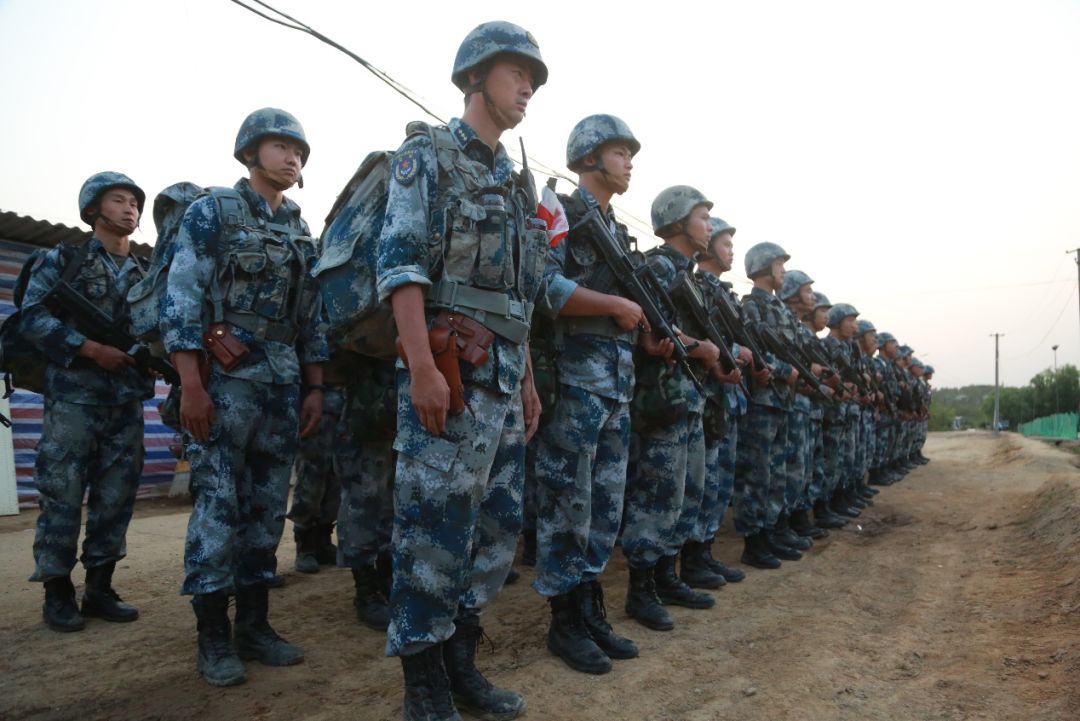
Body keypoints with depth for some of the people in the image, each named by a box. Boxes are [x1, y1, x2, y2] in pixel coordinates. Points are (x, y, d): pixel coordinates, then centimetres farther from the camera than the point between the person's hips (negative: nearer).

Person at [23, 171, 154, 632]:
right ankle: (58, 595, 9)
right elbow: (33, 318, -6)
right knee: (62, 495, -2)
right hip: (73, 397, -4)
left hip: (127, 403, 5)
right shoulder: (61, 260, 4)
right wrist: (91, 349, -15)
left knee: (115, 496, 5)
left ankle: (99, 589, 15)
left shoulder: (144, 276, 17)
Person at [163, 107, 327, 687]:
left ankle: (254, 624, 18)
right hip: (226, 379, -5)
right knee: (218, 504, -4)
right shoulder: (212, 211, 0)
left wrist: (314, 388, 11)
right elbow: (181, 302, -8)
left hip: (285, 383, 6)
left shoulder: (301, 233, 17)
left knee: (268, 505, 8)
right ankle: (213, 637, 7)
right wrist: (192, 386, -16)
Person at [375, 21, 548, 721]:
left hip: (505, 378, 8)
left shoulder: (517, 183, 22)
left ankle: (460, 661, 25)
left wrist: (528, 378, 18)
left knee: (499, 527, 10)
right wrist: (422, 367, -21)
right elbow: (401, 263, -11)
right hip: (447, 370, -8)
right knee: (435, 530, -4)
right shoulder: (427, 156, 0)